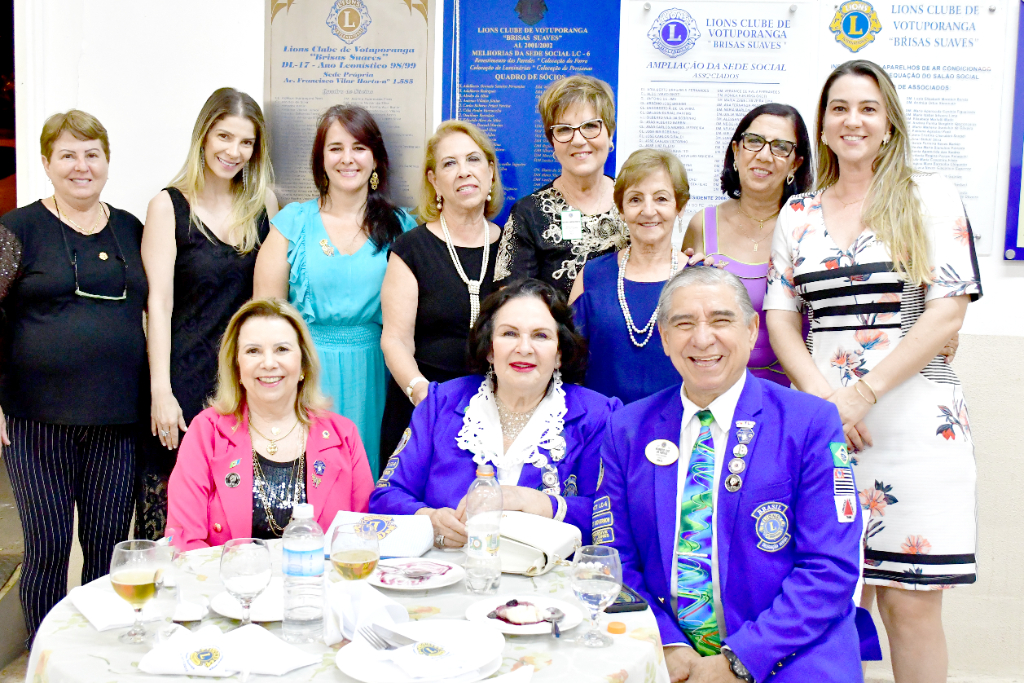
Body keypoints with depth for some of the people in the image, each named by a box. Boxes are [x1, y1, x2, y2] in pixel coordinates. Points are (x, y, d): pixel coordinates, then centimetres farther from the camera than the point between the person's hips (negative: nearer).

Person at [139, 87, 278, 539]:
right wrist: (160, 392, -12)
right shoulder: (169, 206, 0)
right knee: (173, 519, -2)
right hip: (185, 379, -3)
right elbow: (159, 303, -5)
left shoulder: (262, 205, 10)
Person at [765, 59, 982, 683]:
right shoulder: (798, 214, 13)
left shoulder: (931, 198, 3)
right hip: (819, 417, 3)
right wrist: (819, 394, -8)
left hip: (913, 417, -3)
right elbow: (781, 315, 10)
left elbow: (948, 310, -5)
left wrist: (864, 393, -13)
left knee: (911, 604, -1)